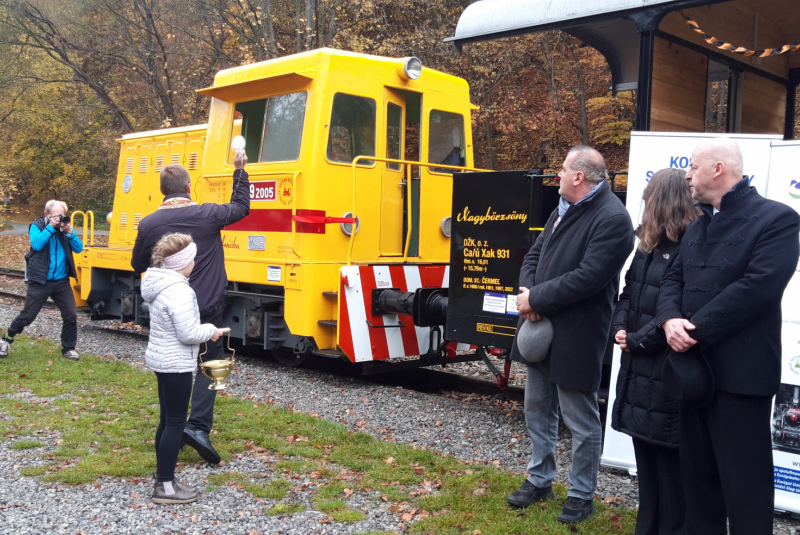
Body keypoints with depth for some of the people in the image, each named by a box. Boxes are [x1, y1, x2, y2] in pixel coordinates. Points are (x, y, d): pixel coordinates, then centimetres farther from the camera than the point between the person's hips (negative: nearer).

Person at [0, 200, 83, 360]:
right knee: (27, 316, 4)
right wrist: (50, 227, -21)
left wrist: (69, 232, -14)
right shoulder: (37, 226, -4)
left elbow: (79, 248, -1)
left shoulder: (66, 227, 6)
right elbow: (36, 244, -22)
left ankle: (68, 349, 13)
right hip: (40, 281, -3)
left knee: (71, 315, -1)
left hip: (61, 281, 3)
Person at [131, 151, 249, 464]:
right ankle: (198, 426, -5)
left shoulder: (148, 224, -6)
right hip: (207, 308, -2)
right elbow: (241, 207, 11)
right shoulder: (207, 215, -9)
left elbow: (138, 266, 9)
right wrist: (240, 171, 21)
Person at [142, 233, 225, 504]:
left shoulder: (157, 284, 7)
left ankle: (163, 478, 27)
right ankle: (165, 487, 7)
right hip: (176, 364, -10)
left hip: (161, 359, 10)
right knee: (176, 423, -1)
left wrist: (202, 330, 12)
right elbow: (188, 334, -24)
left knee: (167, 420, 17)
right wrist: (211, 330, -7)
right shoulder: (179, 291, -24)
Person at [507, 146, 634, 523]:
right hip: (541, 328, 9)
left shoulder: (612, 218, -17)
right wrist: (527, 291, -8)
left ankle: (581, 496, 23)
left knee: (580, 420, 5)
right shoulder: (563, 209, 12)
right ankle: (539, 480, 36)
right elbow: (535, 255, 12)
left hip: (576, 336, -9)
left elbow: (587, 278, -25)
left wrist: (535, 298, -19)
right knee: (538, 409, 20)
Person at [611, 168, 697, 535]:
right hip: (638, 366, 9)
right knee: (645, 453, 17)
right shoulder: (649, 245, 13)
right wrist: (620, 327, -2)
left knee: (668, 456, 2)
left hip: (668, 371, -9)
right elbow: (629, 292, 16)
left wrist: (637, 340, -14)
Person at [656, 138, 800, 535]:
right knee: (697, 473, 18)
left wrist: (694, 331, -20)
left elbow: (756, 288, -22)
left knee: (744, 483, 2)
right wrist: (670, 320, -12)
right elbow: (674, 279, 10)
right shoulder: (697, 226, 17)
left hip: (740, 372, -8)